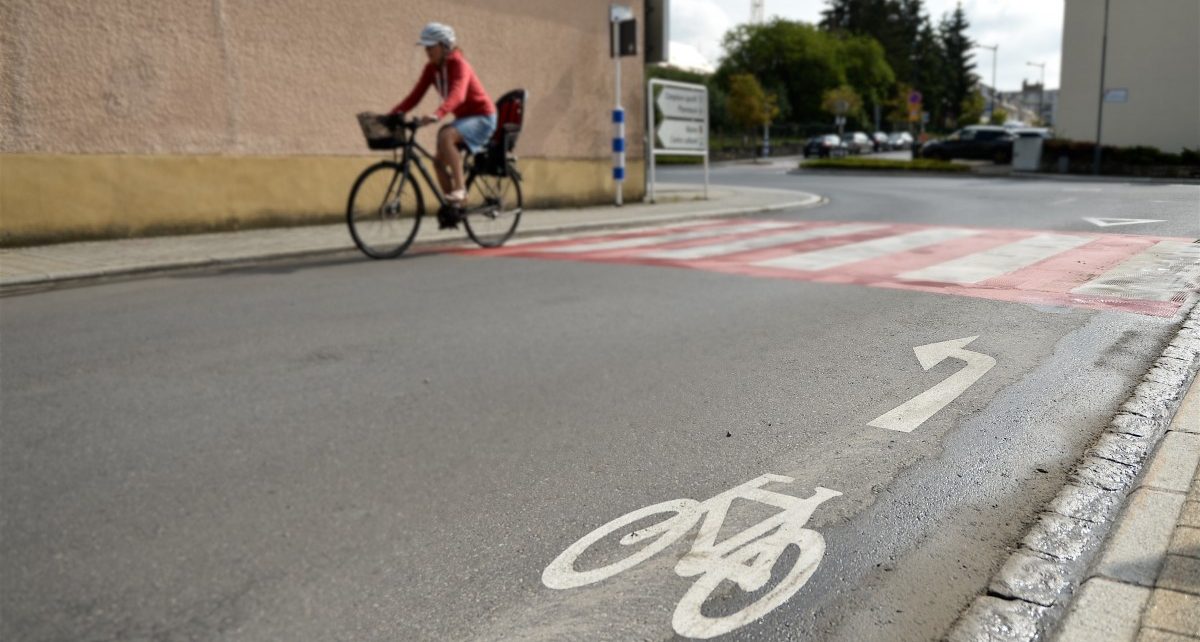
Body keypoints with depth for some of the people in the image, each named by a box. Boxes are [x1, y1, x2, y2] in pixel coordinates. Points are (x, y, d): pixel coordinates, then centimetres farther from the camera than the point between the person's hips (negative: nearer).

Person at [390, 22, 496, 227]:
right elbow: (415, 96, -4)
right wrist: (393, 114, -19)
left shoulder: (458, 64, -21)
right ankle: (451, 209, 14)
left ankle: (460, 190, -27)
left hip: (482, 116, -8)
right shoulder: (431, 69, 1)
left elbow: (457, 94, -40)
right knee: (440, 161, 0)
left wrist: (436, 115, -56)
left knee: (445, 136, -33)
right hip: (463, 118, 8)